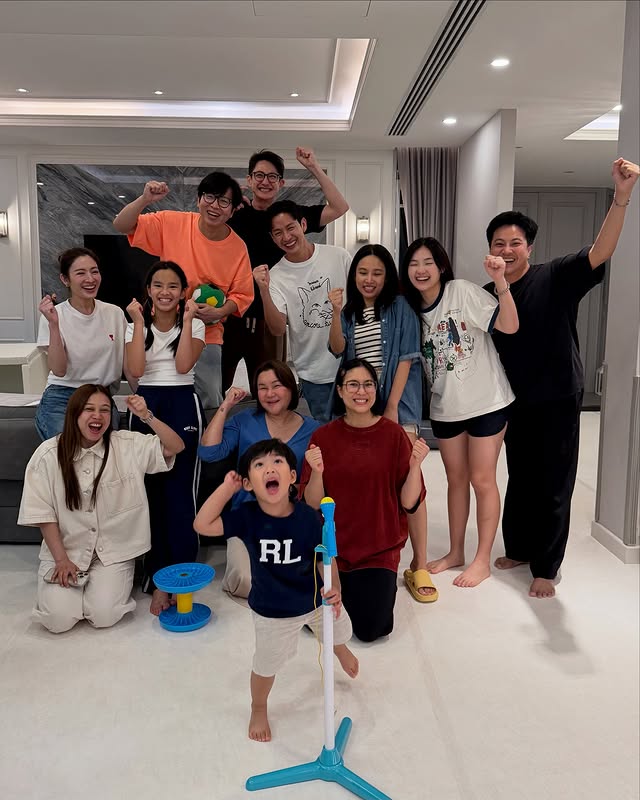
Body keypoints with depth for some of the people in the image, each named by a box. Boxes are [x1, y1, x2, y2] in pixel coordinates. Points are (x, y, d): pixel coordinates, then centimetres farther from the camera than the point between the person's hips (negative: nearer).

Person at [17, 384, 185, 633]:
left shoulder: (127, 445, -7)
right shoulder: (49, 454, -7)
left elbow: (176, 446, -12)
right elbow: (43, 513, -3)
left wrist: (146, 416, -25)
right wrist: (62, 559, -8)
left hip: (114, 551, 0)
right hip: (65, 550, 1)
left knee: (104, 615, -18)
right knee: (59, 619, -16)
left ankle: (113, 583, 15)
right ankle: (69, 583, 17)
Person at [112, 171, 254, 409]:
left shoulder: (238, 248, -7)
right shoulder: (173, 223, -9)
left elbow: (242, 295, 2)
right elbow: (122, 225, -7)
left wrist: (218, 312, -18)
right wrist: (145, 199, -24)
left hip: (206, 337, 1)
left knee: (211, 404, 5)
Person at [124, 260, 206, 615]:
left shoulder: (194, 324, 7)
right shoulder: (136, 324, 10)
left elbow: (183, 365, -11)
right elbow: (134, 371, -7)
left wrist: (187, 319, -9)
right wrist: (139, 322, -6)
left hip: (182, 405, -1)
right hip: (146, 405, 2)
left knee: (180, 490, -6)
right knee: (150, 492, -1)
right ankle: (157, 579, 7)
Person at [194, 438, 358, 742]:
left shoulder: (308, 517, -26)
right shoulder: (247, 517, -24)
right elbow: (203, 525, -31)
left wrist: (334, 588, -36)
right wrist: (227, 487, -32)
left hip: (316, 598, 2)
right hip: (272, 612, -1)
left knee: (338, 633, 31)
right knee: (266, 664, 15)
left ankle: (341, 651, 70)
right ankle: (258, 710, 48)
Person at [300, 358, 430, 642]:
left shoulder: (393, 433, -7)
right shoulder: (323, 436, -5)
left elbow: (409, 503, -7)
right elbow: (312, 505, -7)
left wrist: (415, 465, -24)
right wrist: (316, 472, -25)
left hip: (380, 549, -1)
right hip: (331, 547, 1)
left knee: (371, 629, -10)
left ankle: (382, 584, 23)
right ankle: (346, 587, 28)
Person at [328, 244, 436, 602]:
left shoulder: (399, 307, 1)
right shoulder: (350, 312, 13)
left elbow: (406, 357, -5)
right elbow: (338, 349, -2)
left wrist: (393, 405, -12)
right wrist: (336, 312, -16)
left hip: (397, 404, -4)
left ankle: (420, 566, -2)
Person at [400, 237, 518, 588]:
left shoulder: (463, 292, -14)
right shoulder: (412, 309, 4)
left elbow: (510, 326, -23)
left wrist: (500, 281, -34)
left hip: (485, 401, -6)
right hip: (445, 407, 6)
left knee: (482, 479, 3)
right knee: (456, 479, 16)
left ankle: (483, 560, 17)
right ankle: (456, 552, 30)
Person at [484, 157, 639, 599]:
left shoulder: (555, 277, -12)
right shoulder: (487, 294, 1)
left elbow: (600, 253, -28)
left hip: (557, 399, -4)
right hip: (516, 401, 4)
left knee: (553, 485, 6)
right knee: (521, 478, 18)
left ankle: (546, 567, 20)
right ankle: (519, 549, 36)